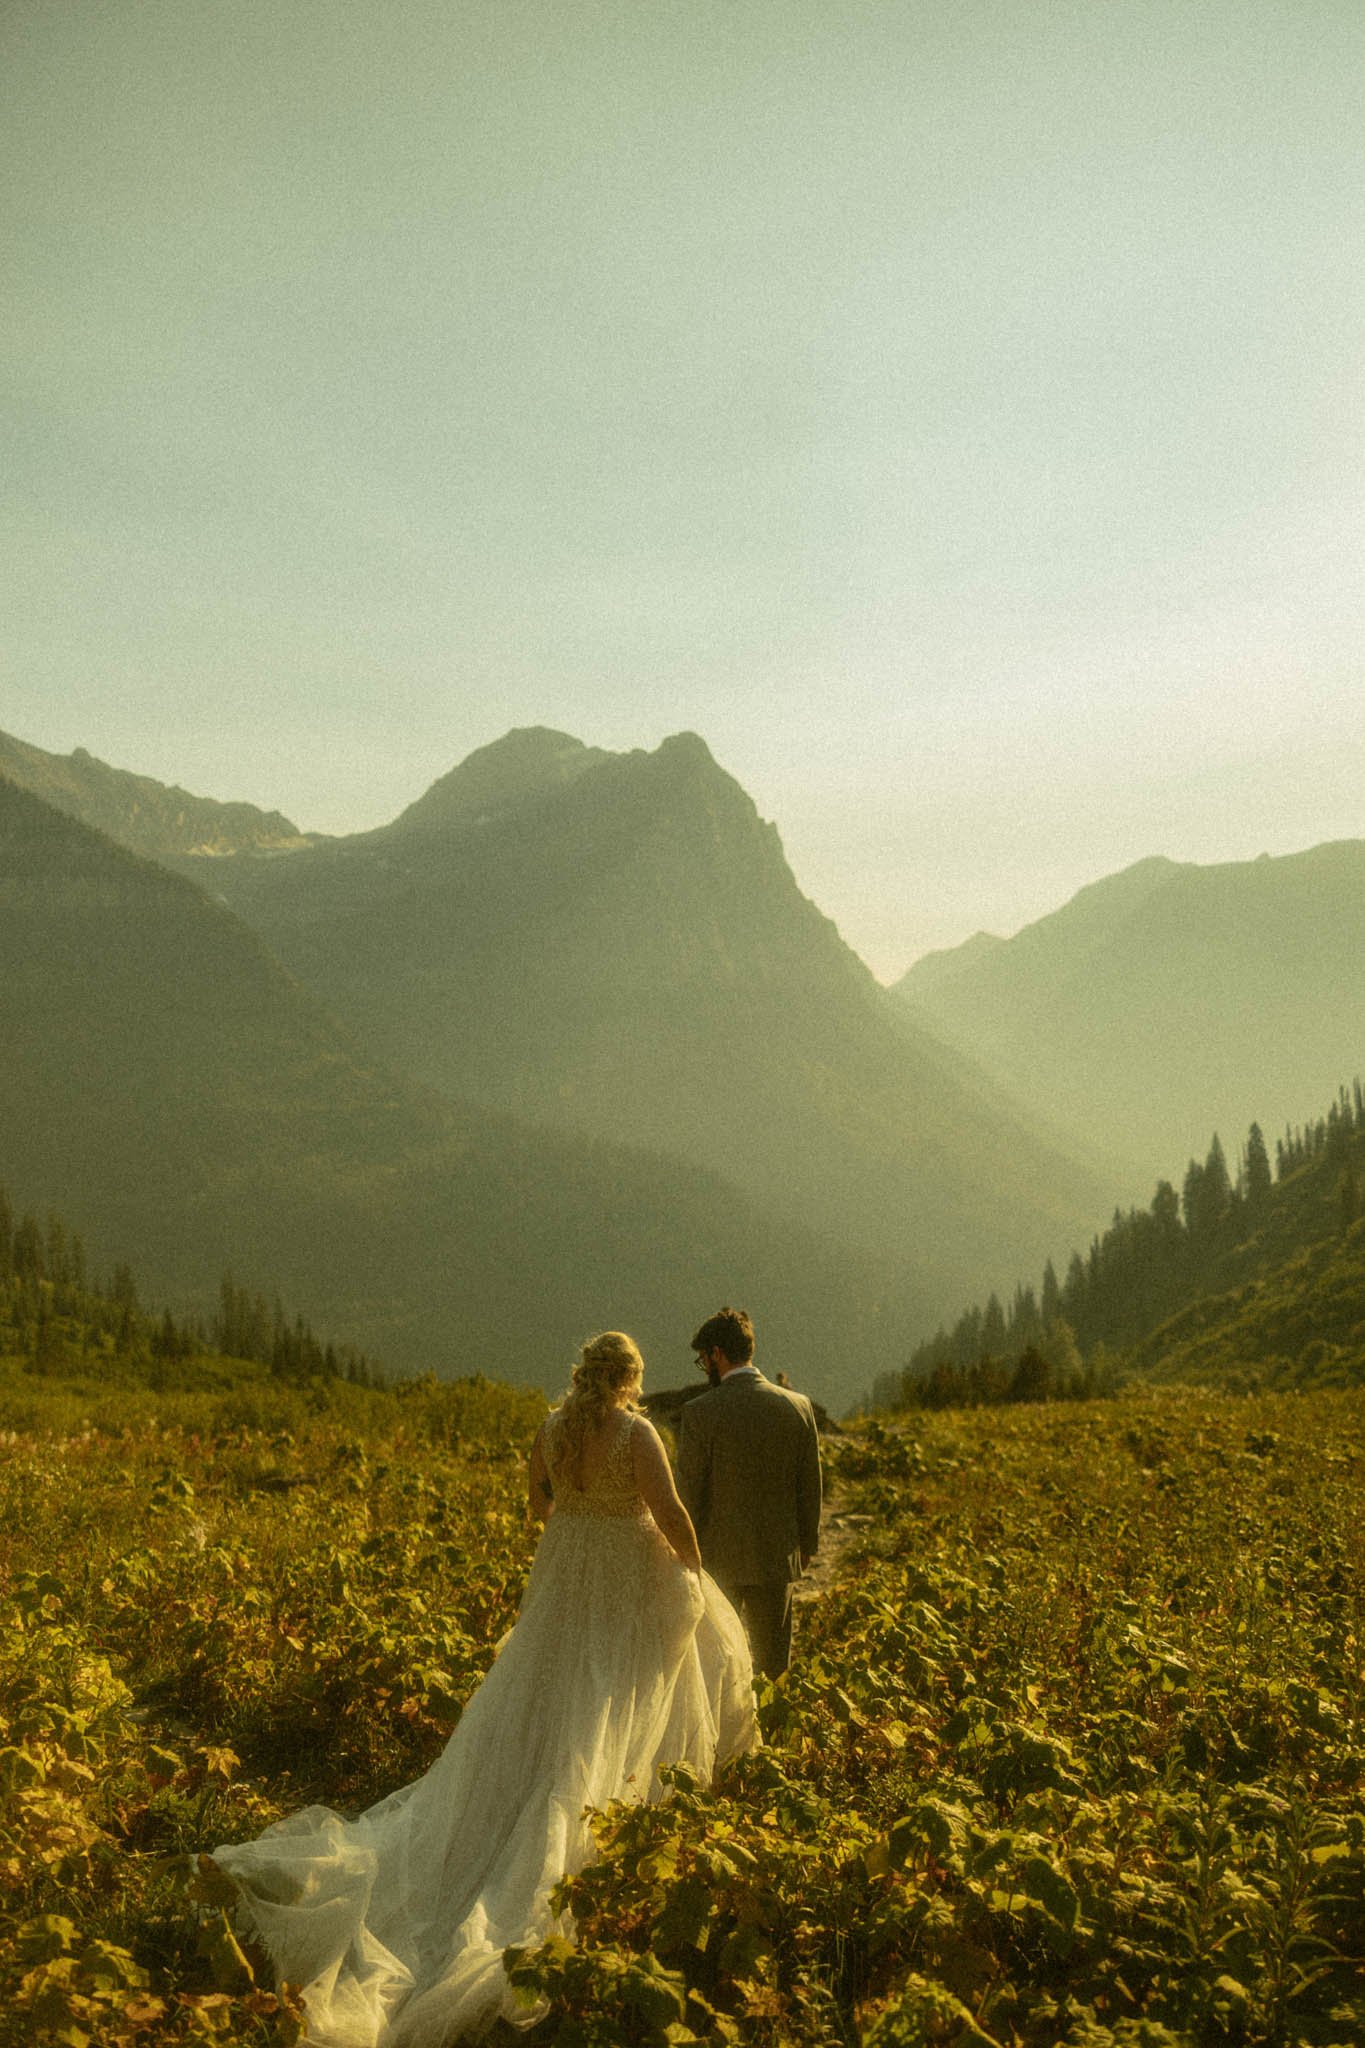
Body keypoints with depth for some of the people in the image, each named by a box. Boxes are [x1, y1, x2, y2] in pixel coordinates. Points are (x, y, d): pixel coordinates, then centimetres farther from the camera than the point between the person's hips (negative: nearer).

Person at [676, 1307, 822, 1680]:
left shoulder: (699, 1413, -15)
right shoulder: (798, 1407, -2)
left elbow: (689, 1492, -11)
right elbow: (810, 1486, 6)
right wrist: (807, 1545, 18)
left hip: (717, 1556, -3)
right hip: (777, 1555, 3)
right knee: (773, 1661, 14)